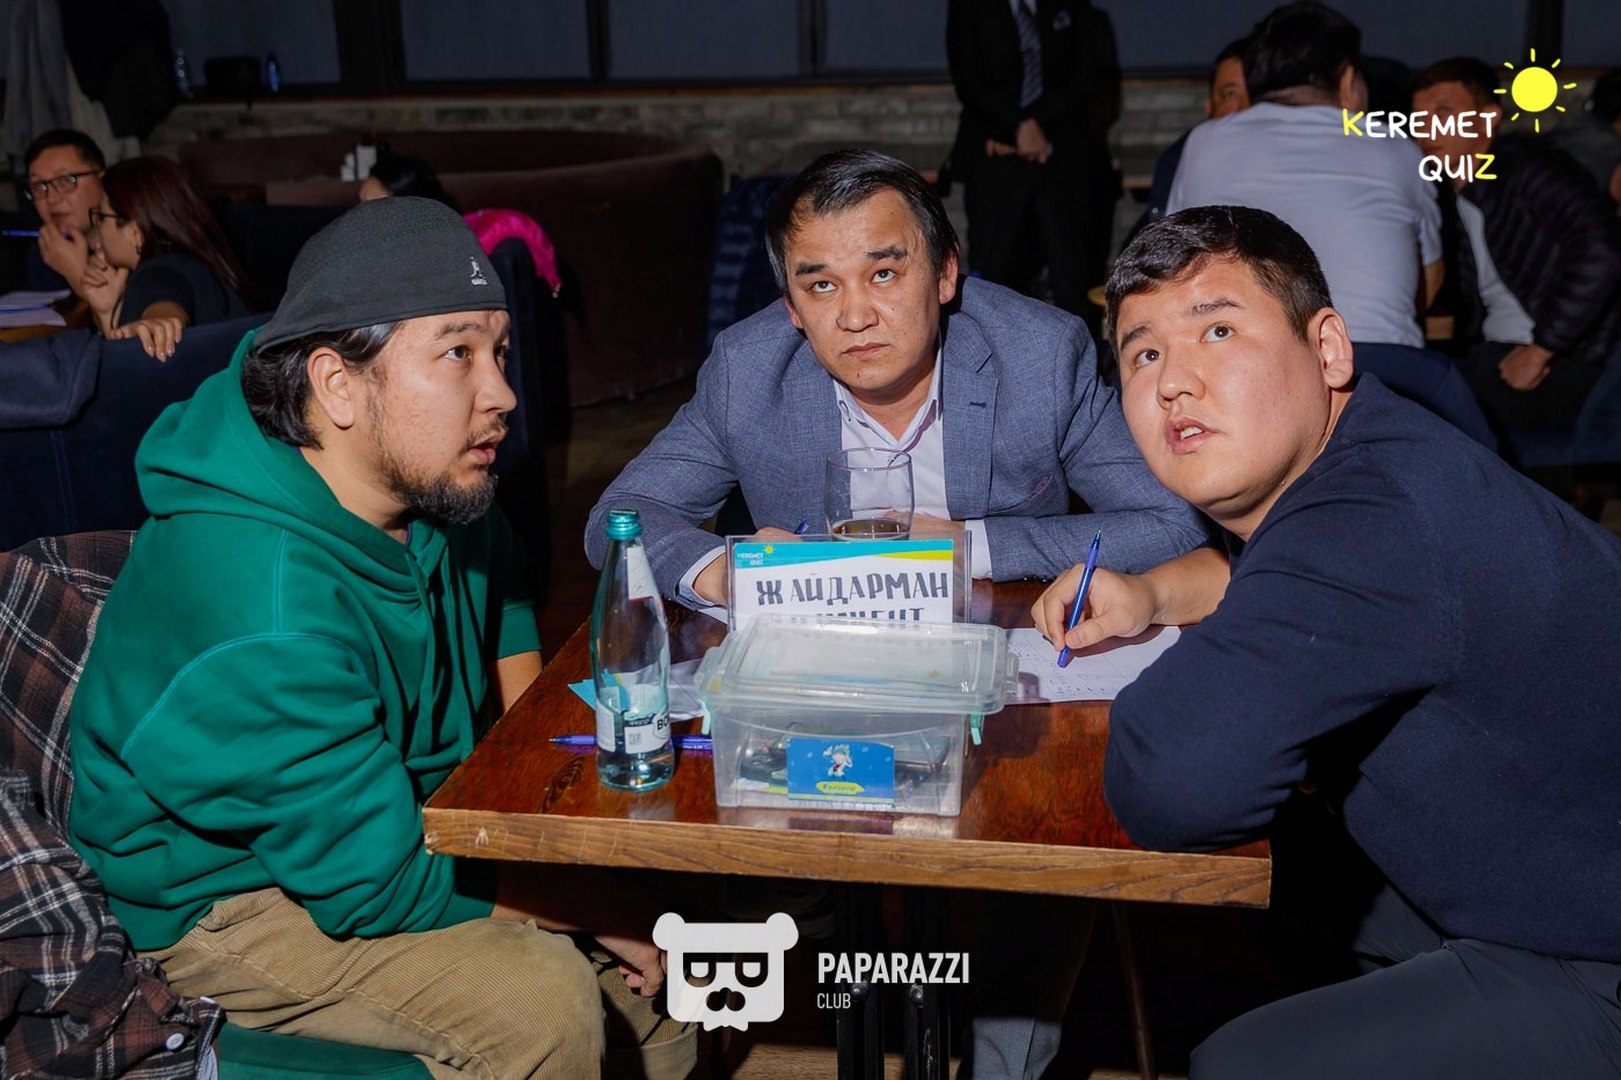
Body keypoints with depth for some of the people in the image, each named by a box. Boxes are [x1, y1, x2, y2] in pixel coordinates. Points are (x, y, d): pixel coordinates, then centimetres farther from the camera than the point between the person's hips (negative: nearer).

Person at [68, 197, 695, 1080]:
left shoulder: (419, 479, -10)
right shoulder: (267, 615, -35)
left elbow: (491, 564, 16)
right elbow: (377, 885, -28)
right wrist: (595, 907, -18)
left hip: (401, 801, 8)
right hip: (226, 895, -7)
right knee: (541, 998, -27)